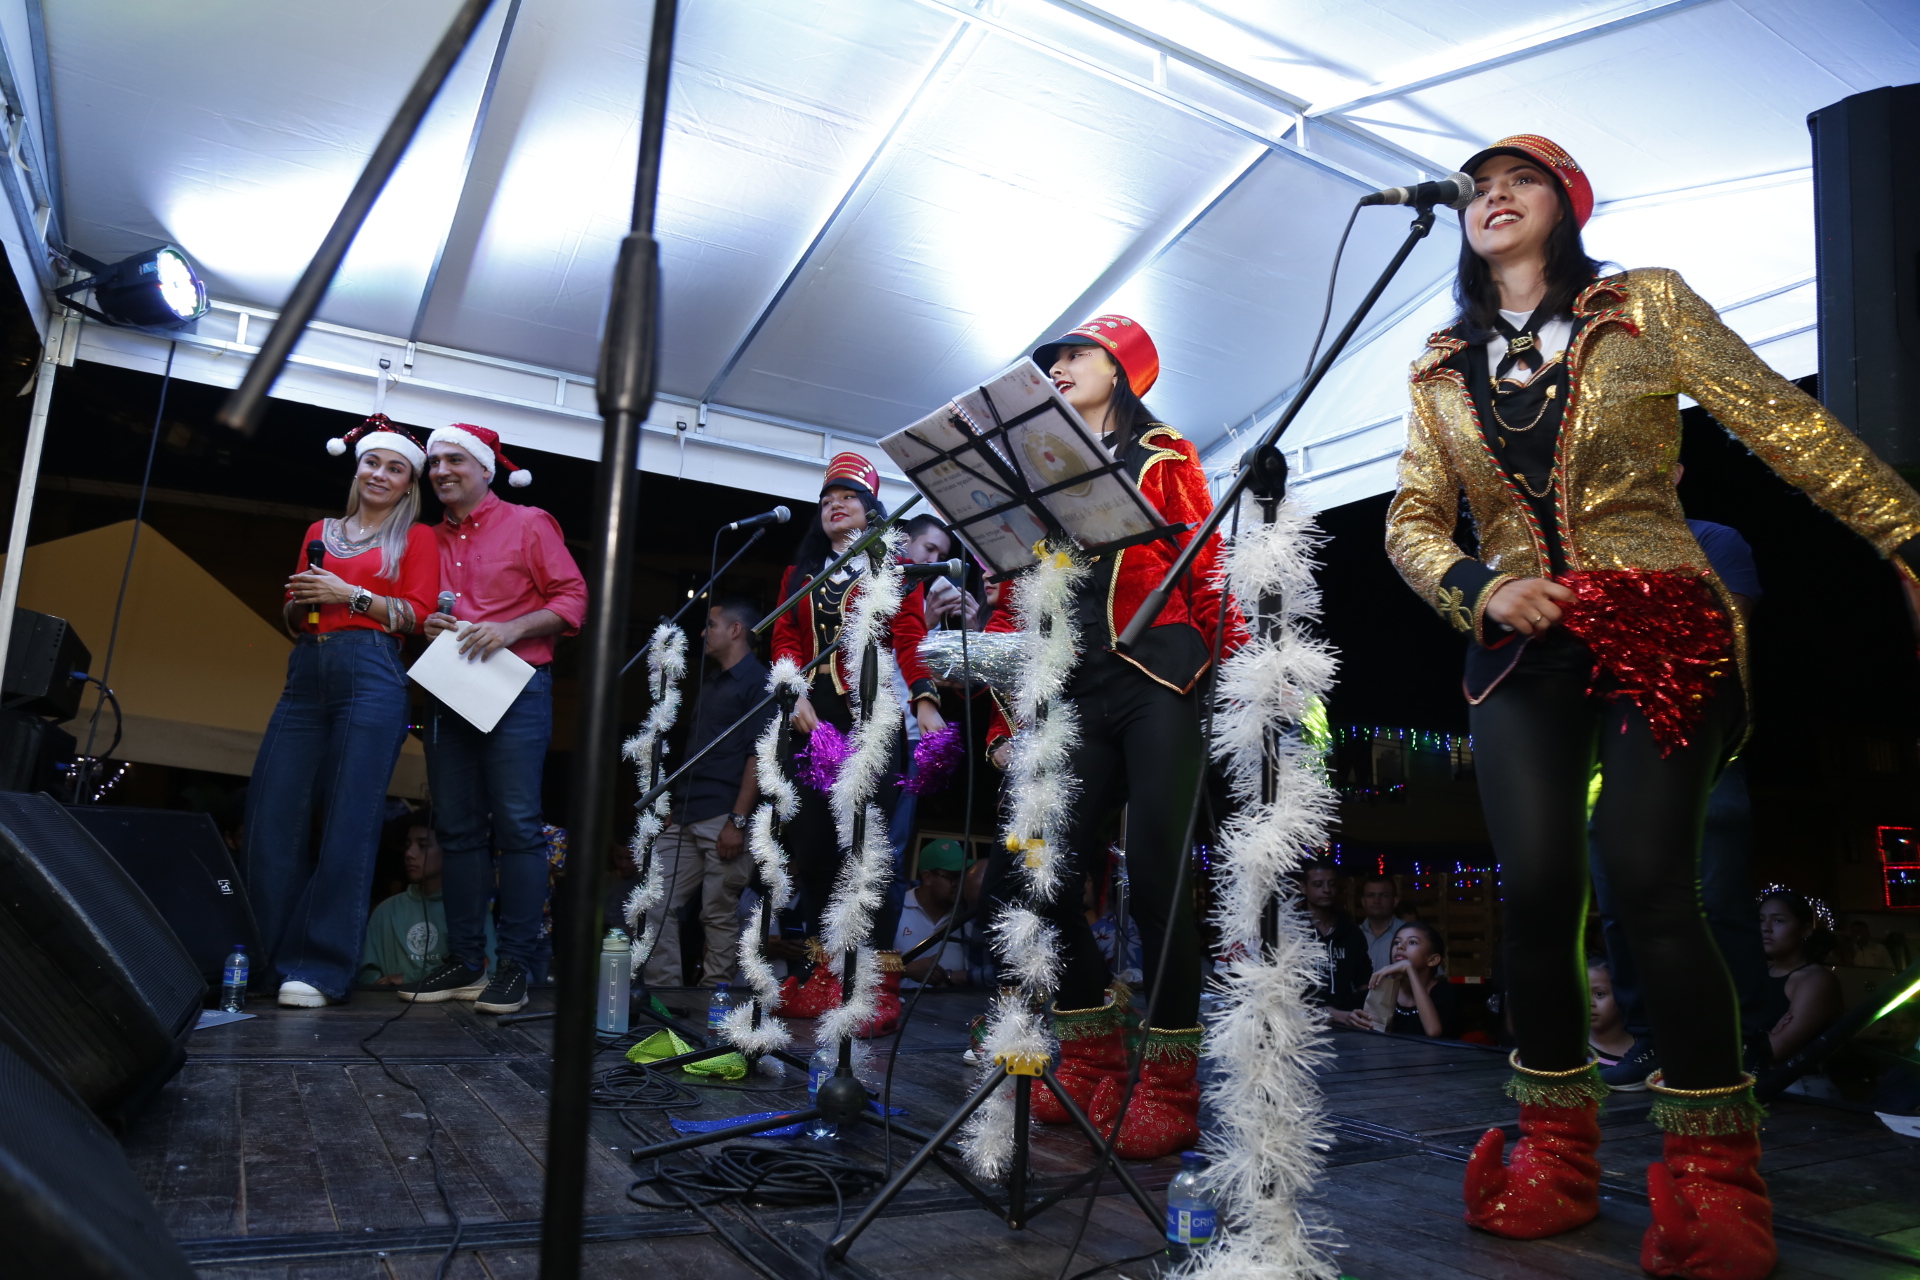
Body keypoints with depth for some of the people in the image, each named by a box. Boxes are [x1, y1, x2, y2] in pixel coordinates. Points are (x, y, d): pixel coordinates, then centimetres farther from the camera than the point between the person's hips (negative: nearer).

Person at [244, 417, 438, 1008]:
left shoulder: (415, 537, 12)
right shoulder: (321, 531, 23)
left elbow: (415, 613, 1)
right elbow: (293, 620, 24)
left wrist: (348, 593, -8)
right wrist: (300, 599, 3)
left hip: (371, 675, -5)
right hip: (306, 674, 5)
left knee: (349, 823, -8)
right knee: (269, 816, -1)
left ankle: (321, 969, -5)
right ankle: (262, 957, 10)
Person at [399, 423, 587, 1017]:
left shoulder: (528, 524, 3)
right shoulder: (430, 539, 18)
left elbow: (572, 598, -3)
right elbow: (416, 611, 25)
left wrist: (511, 629, -15)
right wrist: (426, 625, 2)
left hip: (515, 687, -5)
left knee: (517, 825, -8)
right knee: (458, 828, 6)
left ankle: (515, 966, -4)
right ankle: (465, 962, 13)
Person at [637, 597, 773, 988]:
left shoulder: (758, 681, -4)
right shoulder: (710, 683, 23)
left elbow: (759, 756, -12)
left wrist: (738, 820, -18)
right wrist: (673, 808, 18)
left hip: (723, 820, -9)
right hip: (684, 820, 9)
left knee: (719, 915, -1)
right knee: (654, 904, 4)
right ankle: (665, 989, 10)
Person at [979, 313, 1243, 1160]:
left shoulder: (1165, 461, 11)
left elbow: (1210, 573, 1)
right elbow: (1014, 604, 16)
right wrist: (1005, 723, 9)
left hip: (1160, 685, -4)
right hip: (1077, 700, 5)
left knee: (1155, 875, -8)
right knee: (1028, 876, -3)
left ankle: (1171, 1088, 5)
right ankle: (1092, 1058, 15)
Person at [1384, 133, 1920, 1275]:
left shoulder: (1647, 308, 6)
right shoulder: (1443, 372, 13)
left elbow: (1789, 428, 3)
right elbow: (1413, 522, 12)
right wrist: (1480, 587, -7)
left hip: (1661, 631, -2)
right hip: (1521, 648, 2)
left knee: (1648, 880, -14)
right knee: (1538, 887, -5)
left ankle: (1714, 1170, 5)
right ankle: (1555, 1149, 13)